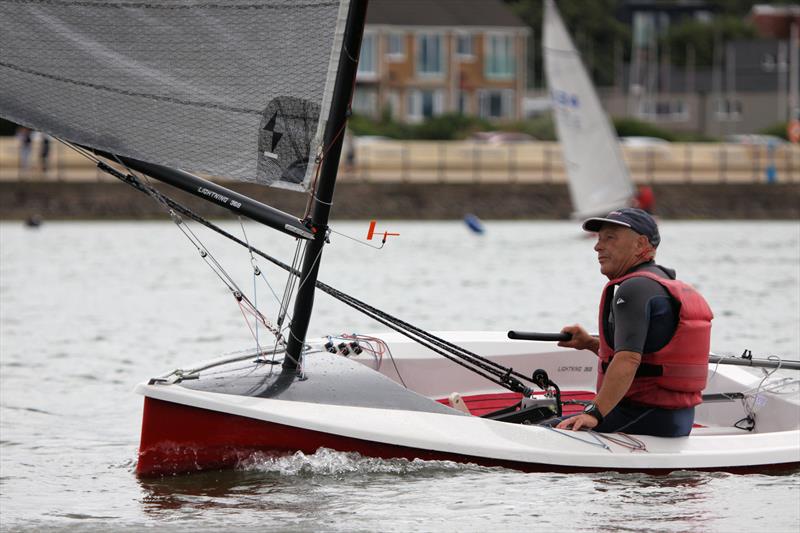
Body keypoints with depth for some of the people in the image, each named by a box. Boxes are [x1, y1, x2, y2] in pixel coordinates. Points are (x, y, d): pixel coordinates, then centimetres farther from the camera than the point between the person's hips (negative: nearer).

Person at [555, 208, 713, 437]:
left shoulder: (635, 289, -15)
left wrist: (595, 413, -33)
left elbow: (628, 360, -28)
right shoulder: (666, 284, 17)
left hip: (643, 419, -10)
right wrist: (590, 343, 20)